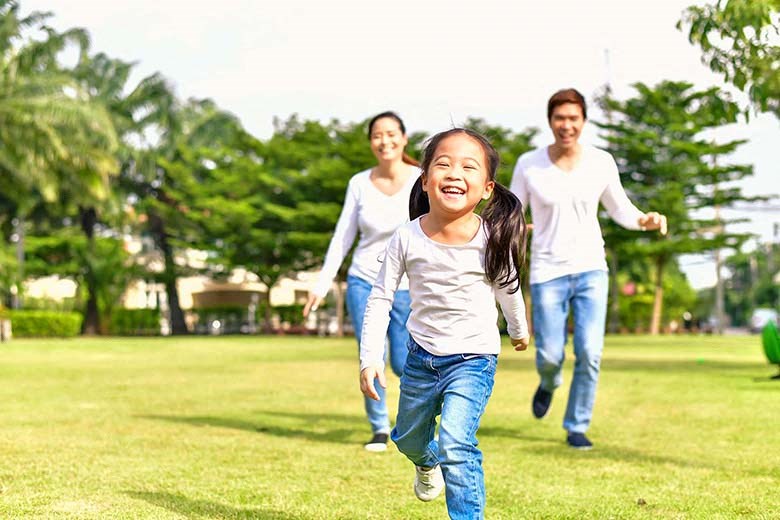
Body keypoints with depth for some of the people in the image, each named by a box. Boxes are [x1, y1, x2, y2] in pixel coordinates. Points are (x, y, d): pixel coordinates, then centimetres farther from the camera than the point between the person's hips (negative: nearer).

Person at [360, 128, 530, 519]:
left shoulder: (491, 240, -17)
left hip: (473, 358, -3)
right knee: (408, 439, 26)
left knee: (455, 445, -23)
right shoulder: (407, 239, -16)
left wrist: (519, 330, 22)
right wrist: (370, 358, -14)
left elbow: (507, 288, 4)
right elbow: (380, 299, -7)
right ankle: (428, 463, 62)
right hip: (421, 355, 3)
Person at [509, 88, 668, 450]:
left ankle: (577, 427, 10)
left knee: (589, 352, -9)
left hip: (590, 269, 1)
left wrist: (645, 220, -11)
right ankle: (548, 385, 38)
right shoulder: (529, 165, -5)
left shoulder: (601, 163, -1)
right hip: (547, 271, -1)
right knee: (550, 356, -1)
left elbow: (620, 209, 10)